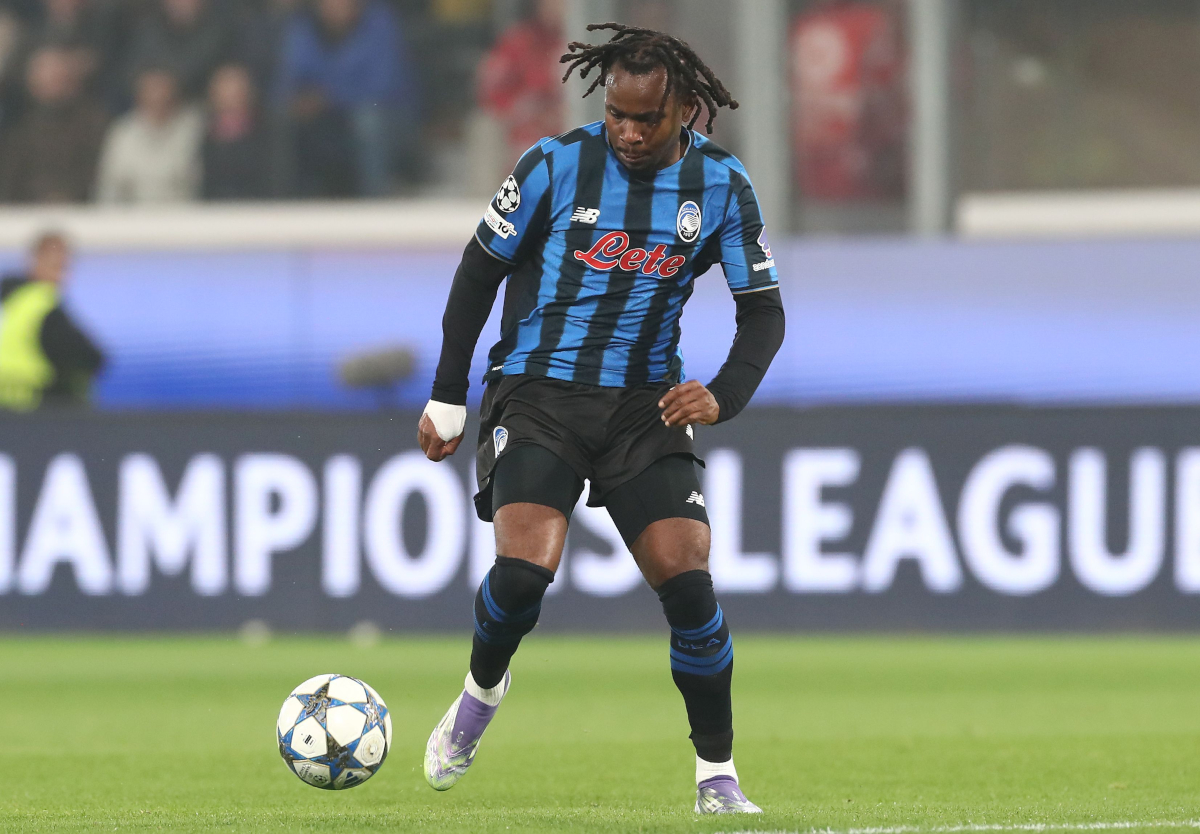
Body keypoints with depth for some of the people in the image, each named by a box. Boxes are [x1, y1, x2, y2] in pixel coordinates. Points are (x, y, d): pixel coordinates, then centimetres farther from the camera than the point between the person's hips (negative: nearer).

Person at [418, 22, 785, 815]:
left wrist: (723, 396, -16)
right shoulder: (556, 164, -8)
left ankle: (718, 778, 2)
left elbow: (763, 312, 4)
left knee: (688, 582, -13)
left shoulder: (721, 187, -2)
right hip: (537, 388, -2)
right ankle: (482, 691, 10)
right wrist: (447, 398, 5)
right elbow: (480, 271, 3)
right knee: (526, 566, -23)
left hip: (644, 404, 2)